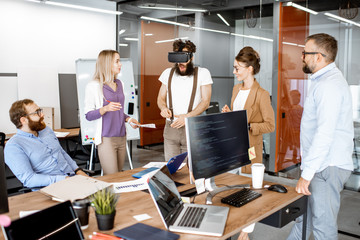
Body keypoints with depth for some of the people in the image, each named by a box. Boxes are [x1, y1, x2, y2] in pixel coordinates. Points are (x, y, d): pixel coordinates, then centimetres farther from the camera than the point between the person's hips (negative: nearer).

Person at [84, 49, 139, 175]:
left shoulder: (119, 84, 14)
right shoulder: (94, 86, -7)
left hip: (122, 137, 7)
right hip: (106, 139, -7)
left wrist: (128, 119, 6)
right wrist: (105, 109, -24)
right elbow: (88, 115, -8)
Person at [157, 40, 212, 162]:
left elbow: (205, 101, -5)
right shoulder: (168, 73, 11)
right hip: (170, 128, 3)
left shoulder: (202, 73, 0)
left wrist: (187, 116, -19)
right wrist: (163, 108, -8)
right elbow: (161, 97, 16)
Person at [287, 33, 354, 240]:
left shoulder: (329, 85, -19)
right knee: (306, 213, 21)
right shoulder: (326, 79, 16)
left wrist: (307, 174, -23)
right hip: (324, 164, 10)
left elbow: (325, 134, -27)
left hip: (328, 167, -10)